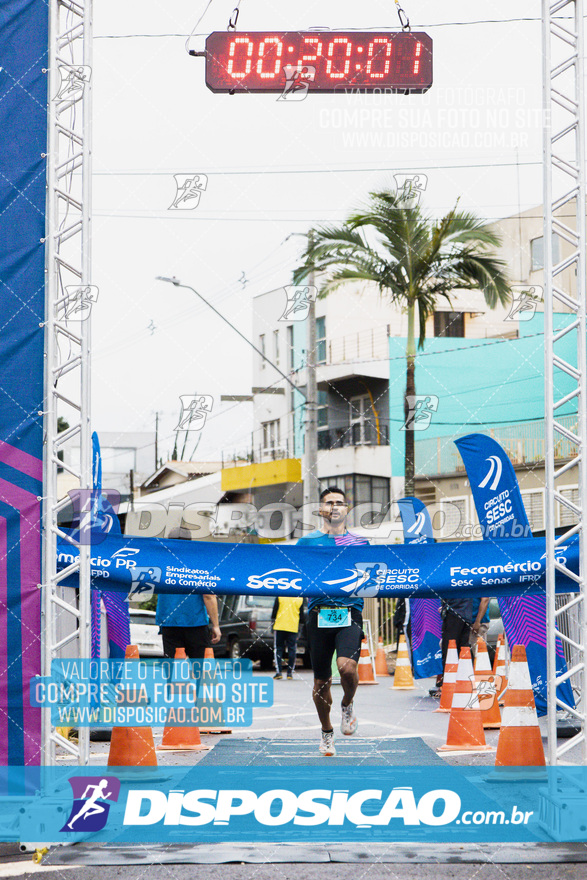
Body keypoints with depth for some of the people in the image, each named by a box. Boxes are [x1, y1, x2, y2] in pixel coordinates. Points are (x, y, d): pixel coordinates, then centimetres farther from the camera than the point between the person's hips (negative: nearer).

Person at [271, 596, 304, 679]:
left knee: (278, 649, 5)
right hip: (294, 628, 1)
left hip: (280, 627, -1)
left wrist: (273, 621, 13)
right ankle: (290, 672, 6)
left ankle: (278, 672, -5)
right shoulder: (300, 599, 2)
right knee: (291, 649, 7)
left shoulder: (280, 597, -1)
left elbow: (274, 611, 0)